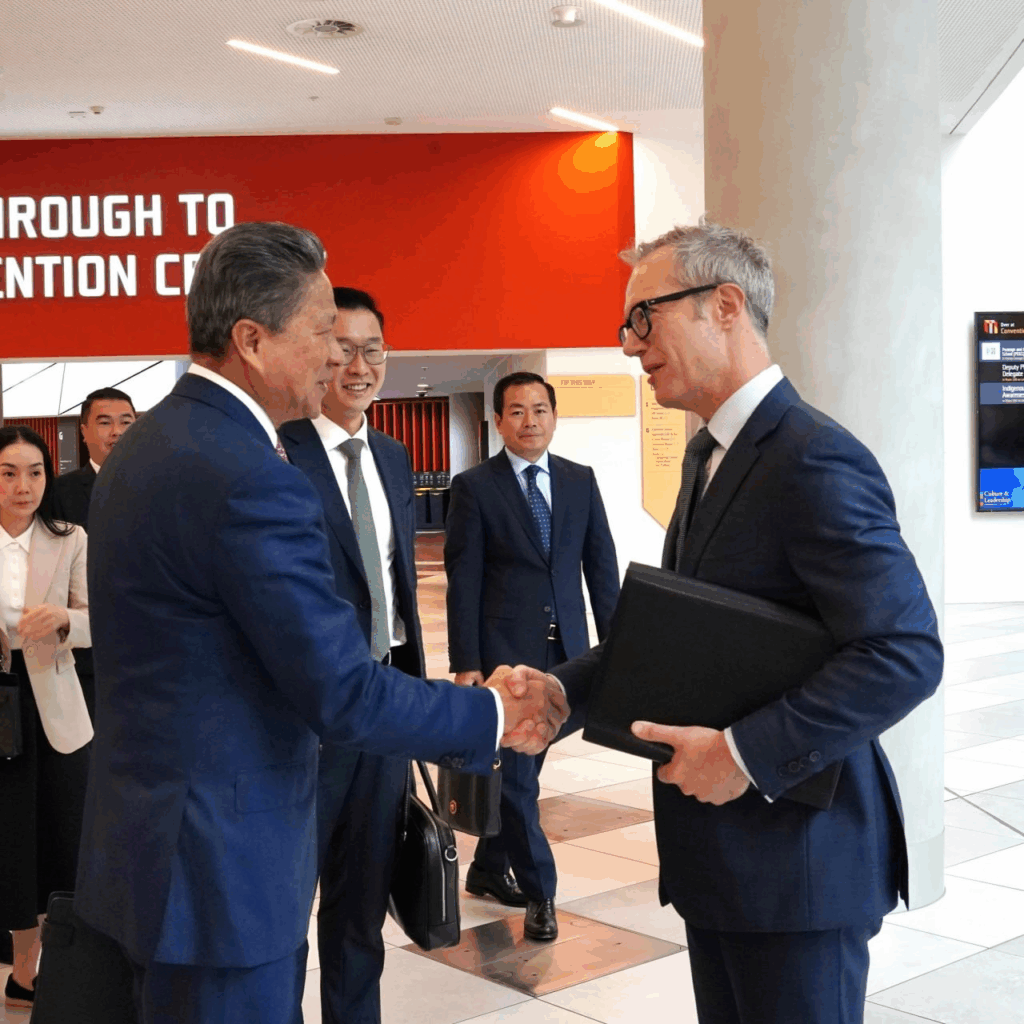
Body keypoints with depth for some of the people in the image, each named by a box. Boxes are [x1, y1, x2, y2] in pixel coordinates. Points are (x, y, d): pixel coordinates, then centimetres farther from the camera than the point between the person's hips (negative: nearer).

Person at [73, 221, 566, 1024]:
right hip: (219, 865, -9)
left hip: (145, 833, 10)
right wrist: (495, 715, -8)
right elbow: (344, 694, -22)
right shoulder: (249, 478, -23)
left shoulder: (146, 445, 8)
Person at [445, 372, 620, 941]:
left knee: (522, 770, 13)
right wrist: (466, 663, -9)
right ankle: (539, 892, 11)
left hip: (566, 648, 4)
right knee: (516, 776, -1)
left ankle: (489, 869, 30)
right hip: (505, 652, -4)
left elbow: (601, 566, 9)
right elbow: (463, 580, -5)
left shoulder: (580, 481, 8)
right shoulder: (475, 487, -3)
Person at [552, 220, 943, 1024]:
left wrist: (747, 754, -25)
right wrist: (563, 690, -1)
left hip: (794, 856, -9)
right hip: (718, 845, 9)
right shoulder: (711, 452, 11)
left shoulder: (815, 460, -20)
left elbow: (907, 652, -25)